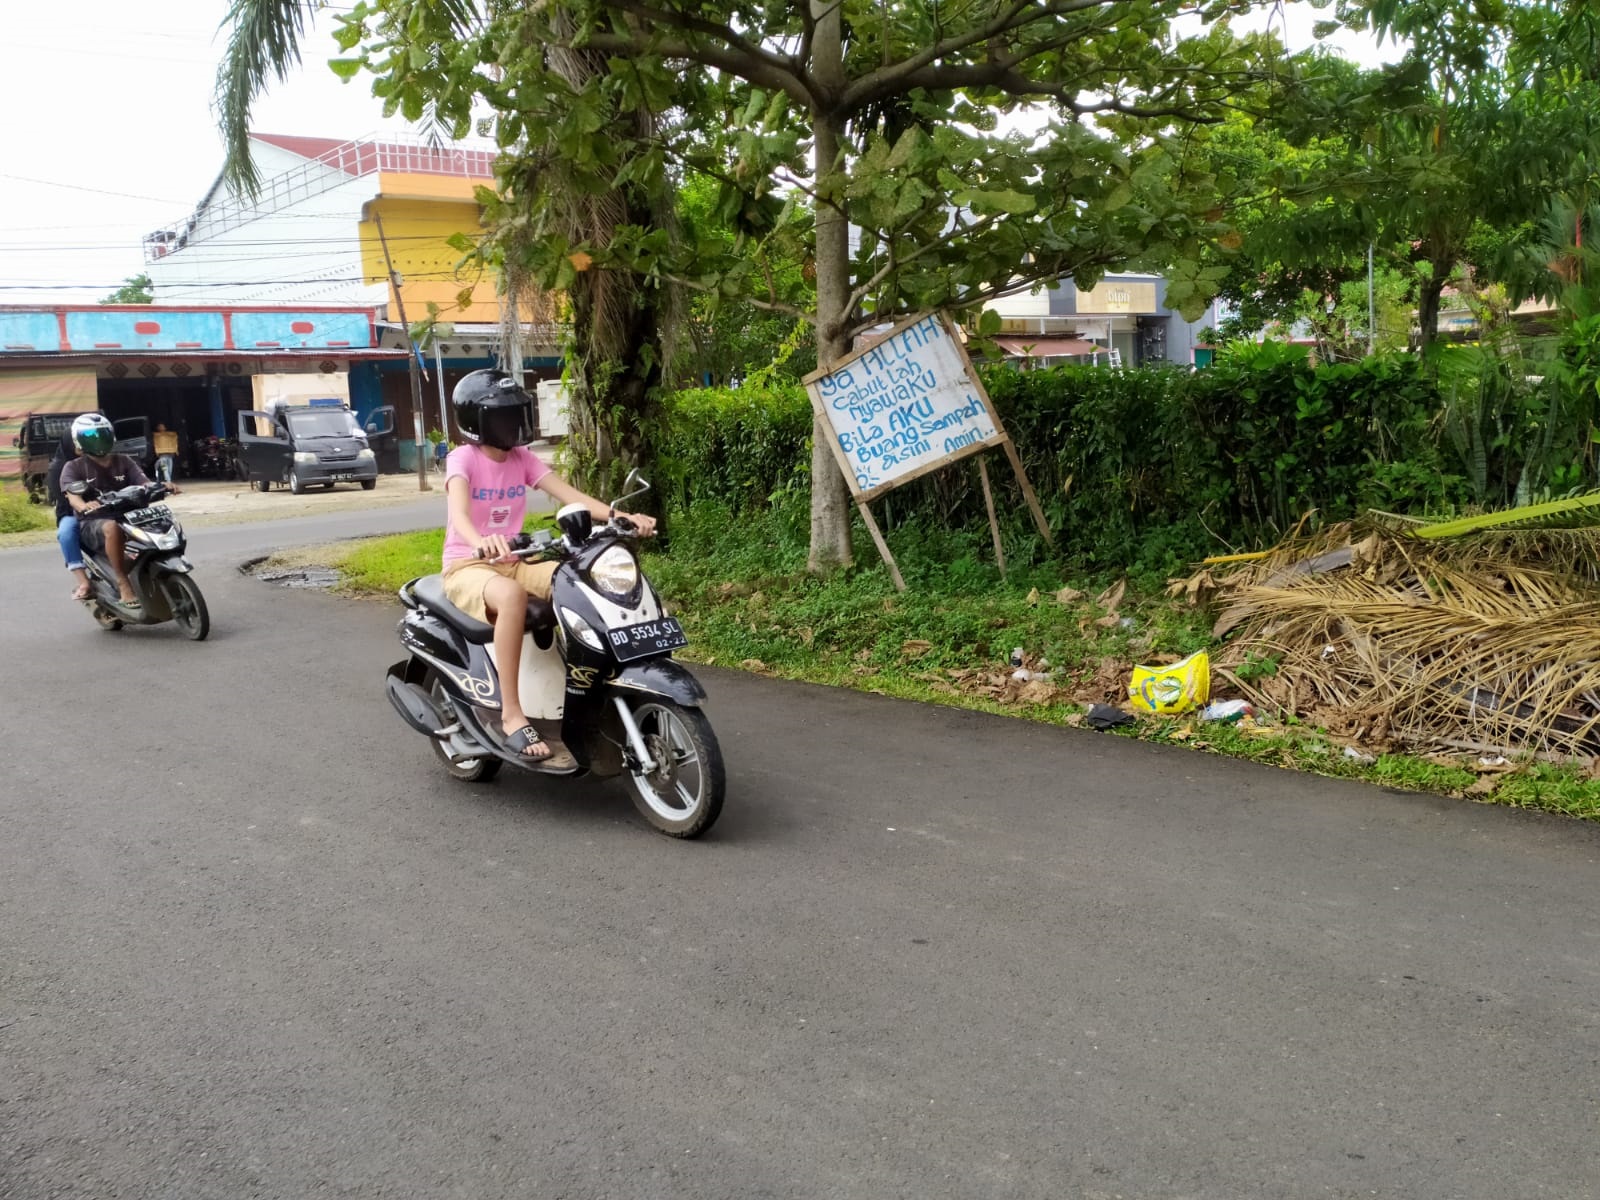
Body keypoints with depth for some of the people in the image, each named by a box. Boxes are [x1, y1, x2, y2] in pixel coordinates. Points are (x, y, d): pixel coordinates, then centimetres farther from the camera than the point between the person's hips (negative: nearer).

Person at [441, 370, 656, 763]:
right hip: (468, 566, -6)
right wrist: (480, 541, -55)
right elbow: (459, 511, -30)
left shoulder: (522, 458, 6)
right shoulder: (463, 458, -11)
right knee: (512, 596, -40)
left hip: (514, 562, 6)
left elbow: (570, 495, -6)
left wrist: (623, 517, -23)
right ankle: (512, 714, -35)